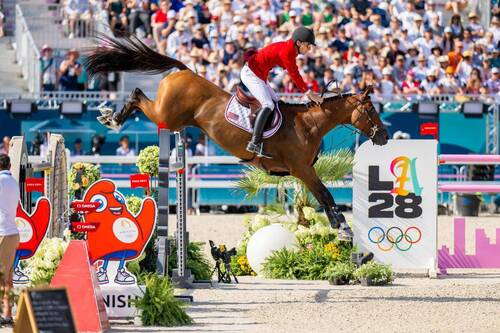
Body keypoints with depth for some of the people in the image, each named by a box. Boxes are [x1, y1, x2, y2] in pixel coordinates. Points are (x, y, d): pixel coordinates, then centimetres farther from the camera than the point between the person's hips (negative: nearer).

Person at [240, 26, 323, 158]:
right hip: (250, 73, -11)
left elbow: (295, 74, 11)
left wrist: (308, 92, 7)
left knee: (276, 103, 13)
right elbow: (294, 75, -22)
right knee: (268, 105, -22)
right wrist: (308, 93, -17)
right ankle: (254, 143, -30)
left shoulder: (291, 50, 7)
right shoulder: (287, 51, -23)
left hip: (259, 75, 11)